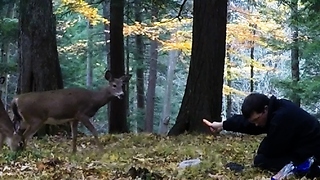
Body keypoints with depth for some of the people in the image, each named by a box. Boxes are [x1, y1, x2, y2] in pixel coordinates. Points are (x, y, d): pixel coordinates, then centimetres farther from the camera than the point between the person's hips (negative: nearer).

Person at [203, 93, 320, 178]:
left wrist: (261, 150, 4)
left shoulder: (282, 117, -30)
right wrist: (222, 125, 10)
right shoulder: (276, 108, 0)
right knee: (263, 156, 17)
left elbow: (271, 149, -19)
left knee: (260, 161, -9)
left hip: (310, 159, -11)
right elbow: (246, 121, 12)